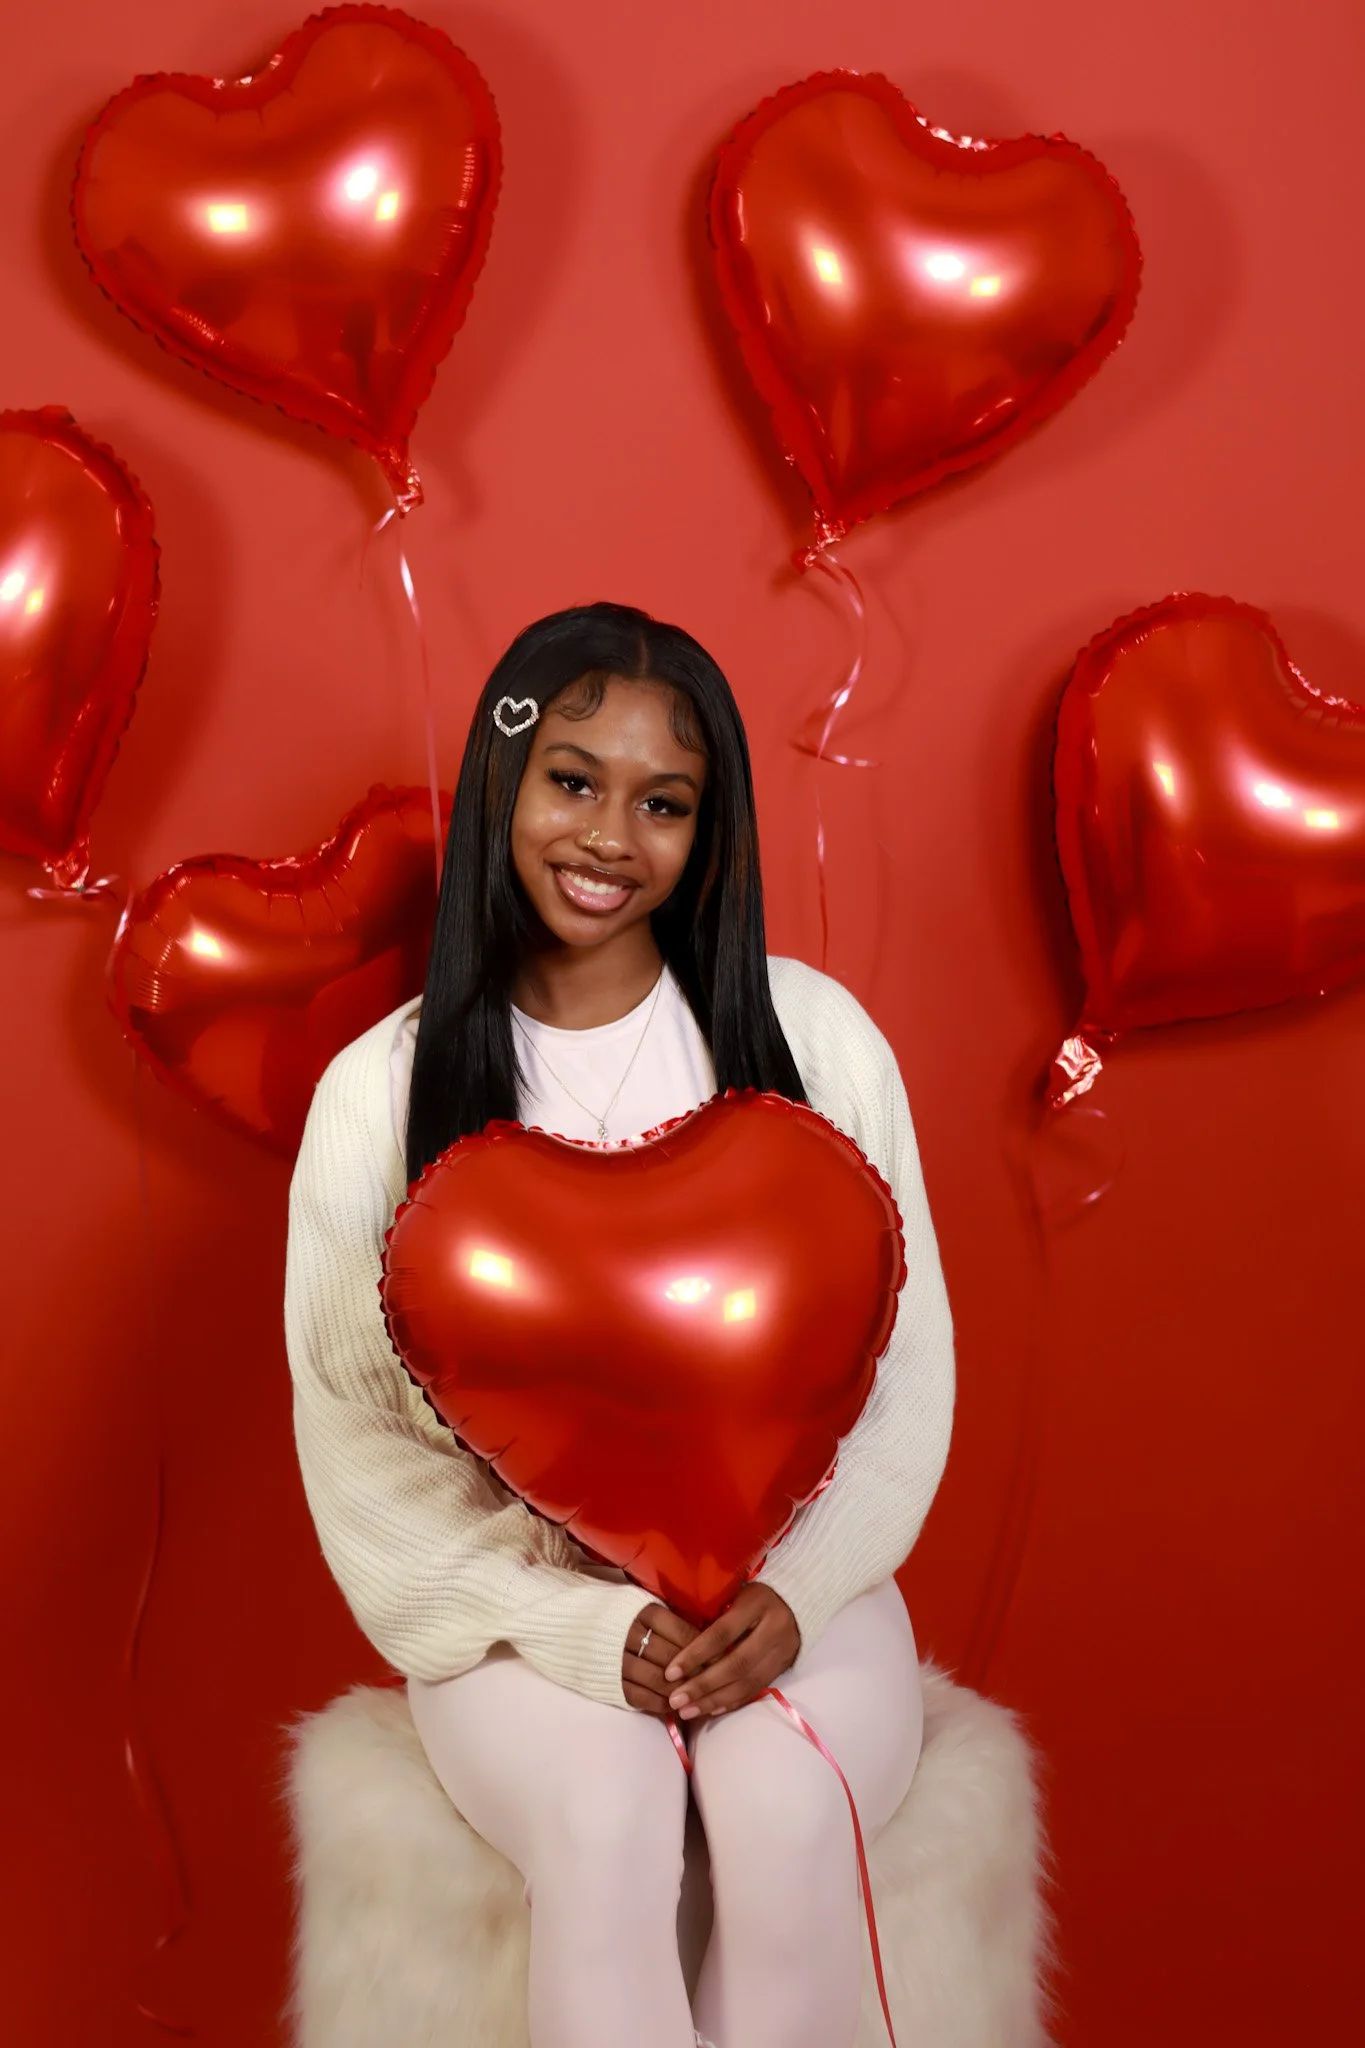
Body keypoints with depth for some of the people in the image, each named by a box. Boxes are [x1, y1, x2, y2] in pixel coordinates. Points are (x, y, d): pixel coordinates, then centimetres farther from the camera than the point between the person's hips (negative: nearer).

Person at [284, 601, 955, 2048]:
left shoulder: (811, 1035, -1)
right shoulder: (384, 1090, -2)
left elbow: (904, 1359, 2)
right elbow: (360, 1442, -2)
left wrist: (797, 1592, -13)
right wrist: (584, 1627, -14)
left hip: (784, 1572, 1)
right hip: (519, 1597, 0)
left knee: (787, 1813, -28)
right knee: (605, 1819, -30)